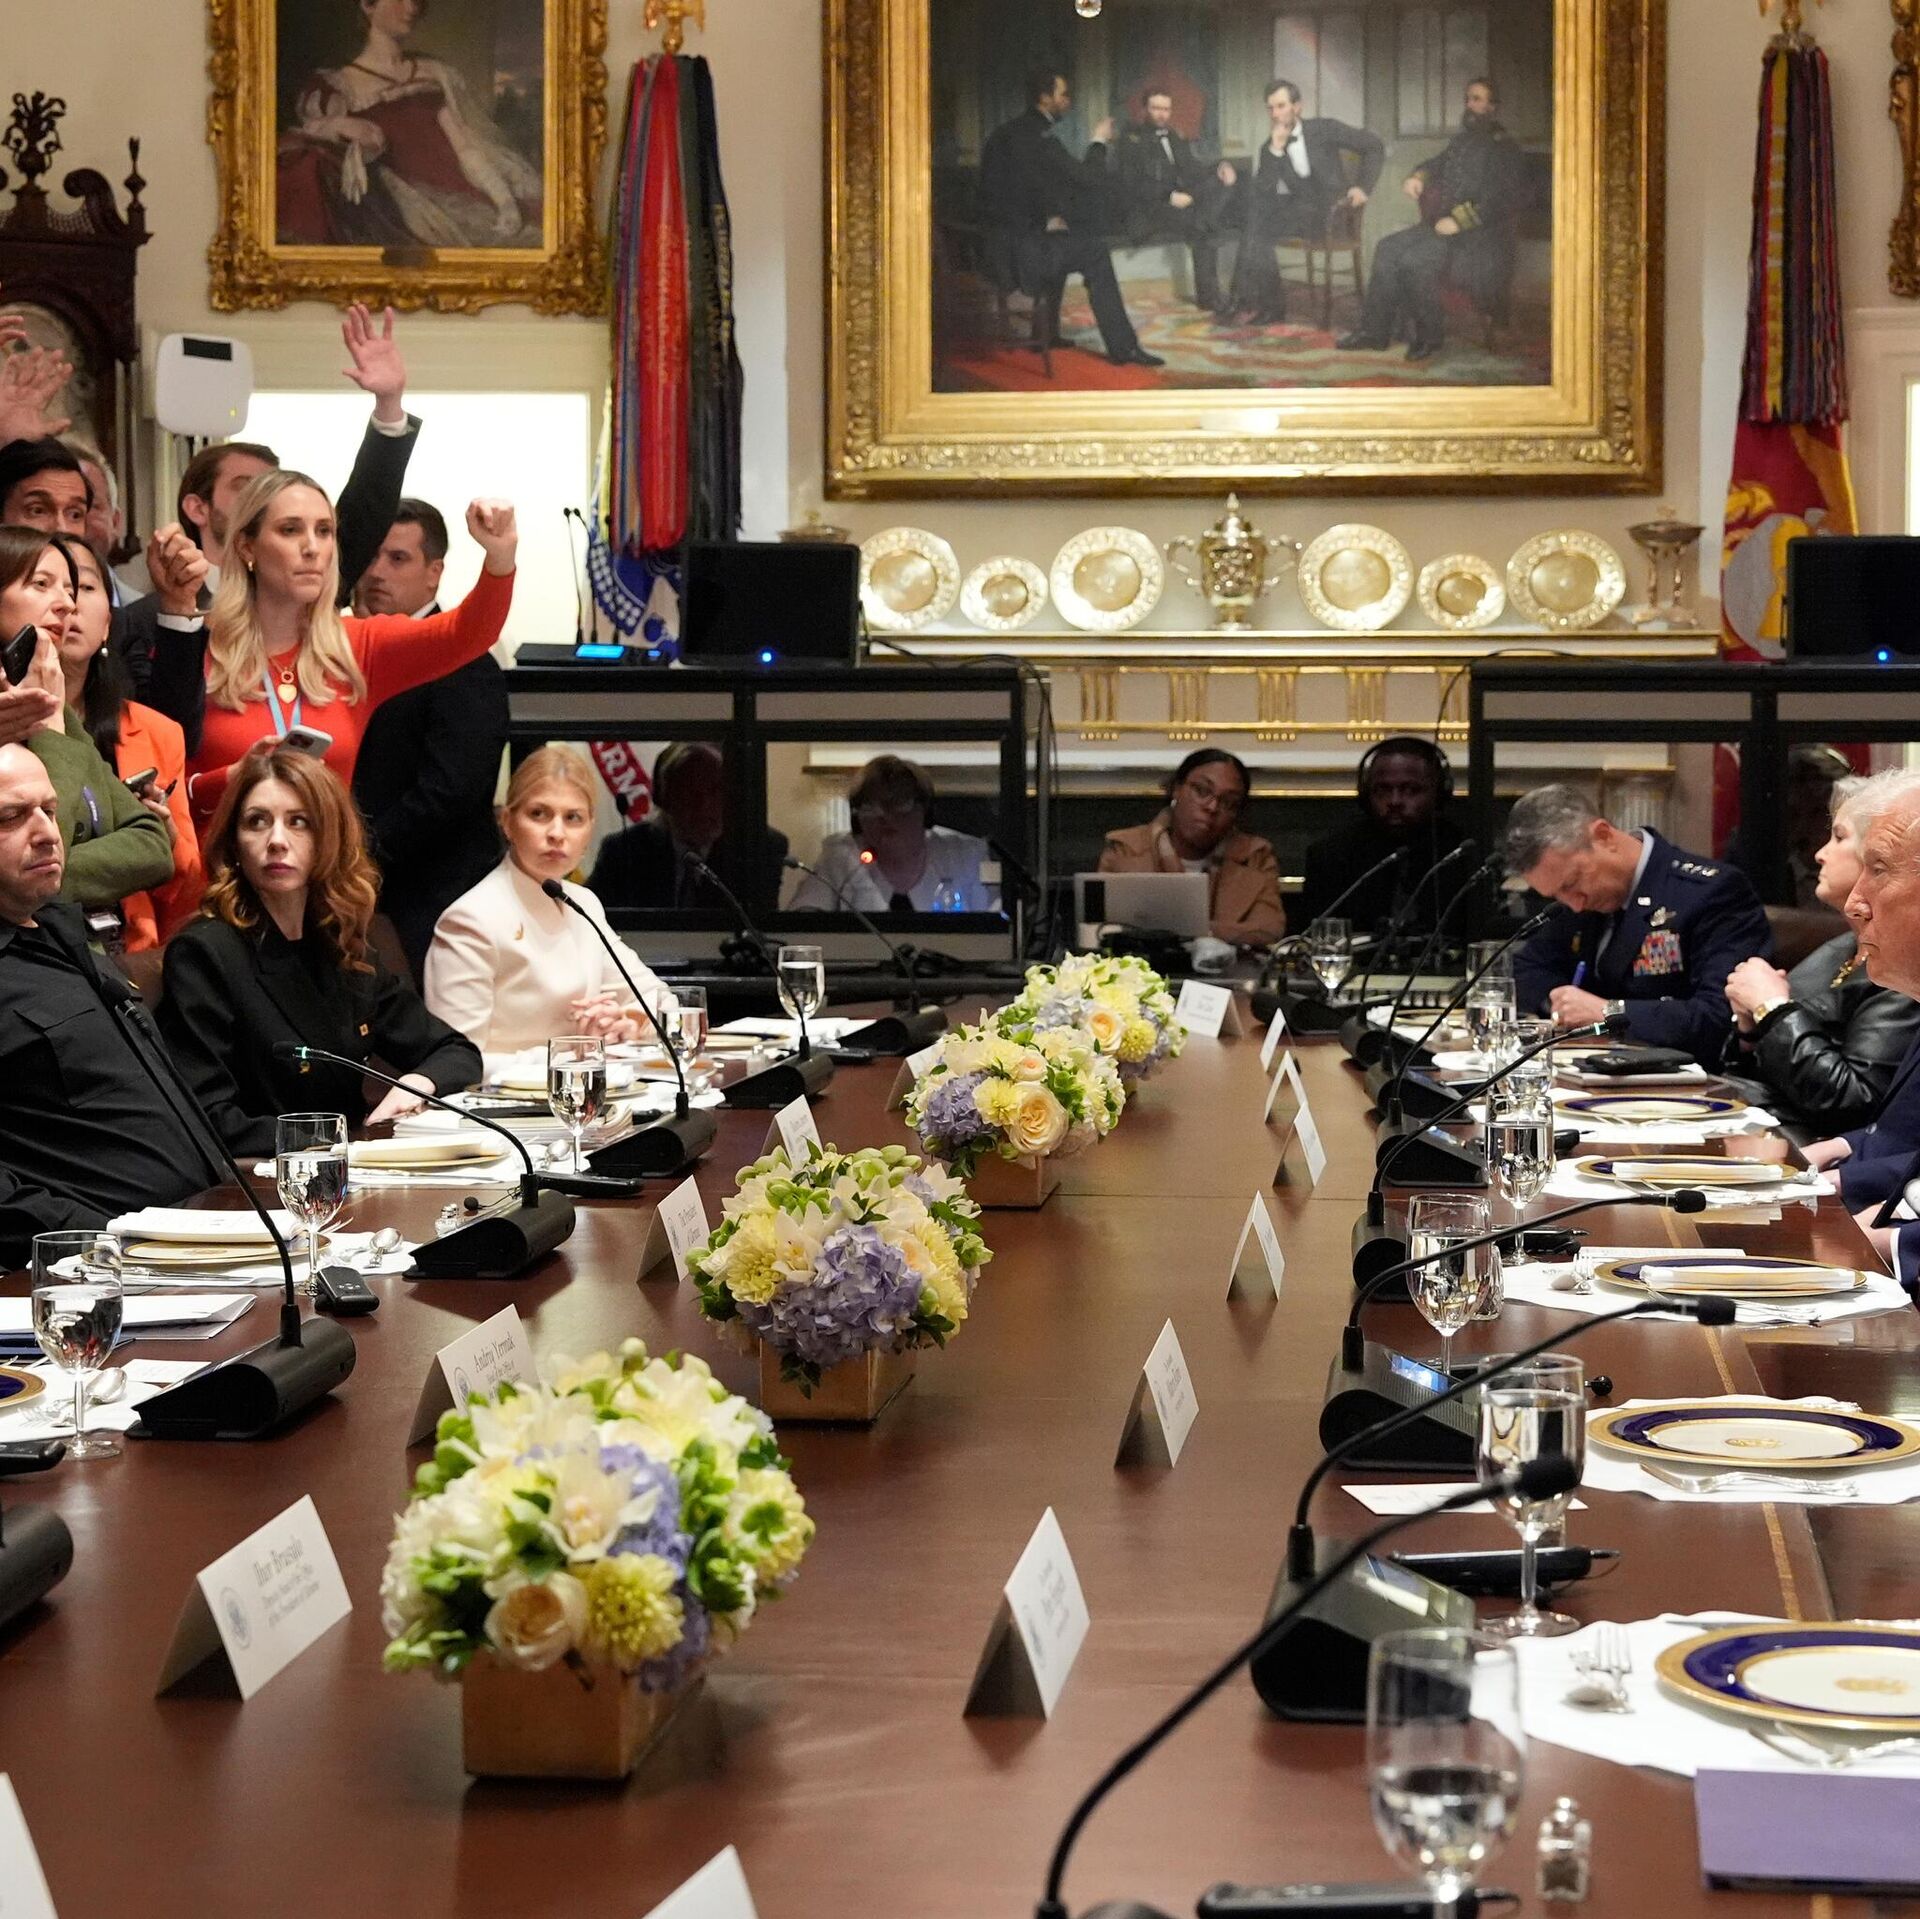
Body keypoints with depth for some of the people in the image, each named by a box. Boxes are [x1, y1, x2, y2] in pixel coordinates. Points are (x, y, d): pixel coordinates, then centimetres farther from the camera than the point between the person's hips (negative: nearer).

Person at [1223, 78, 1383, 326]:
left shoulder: (1323, 131, 2)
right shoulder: (1268, 150, 11)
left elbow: (1374, 145, 4)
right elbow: (1263, 191, -3)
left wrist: (1364, 187, -4)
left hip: (1328, 215, -4)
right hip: (1294, 214, 4)